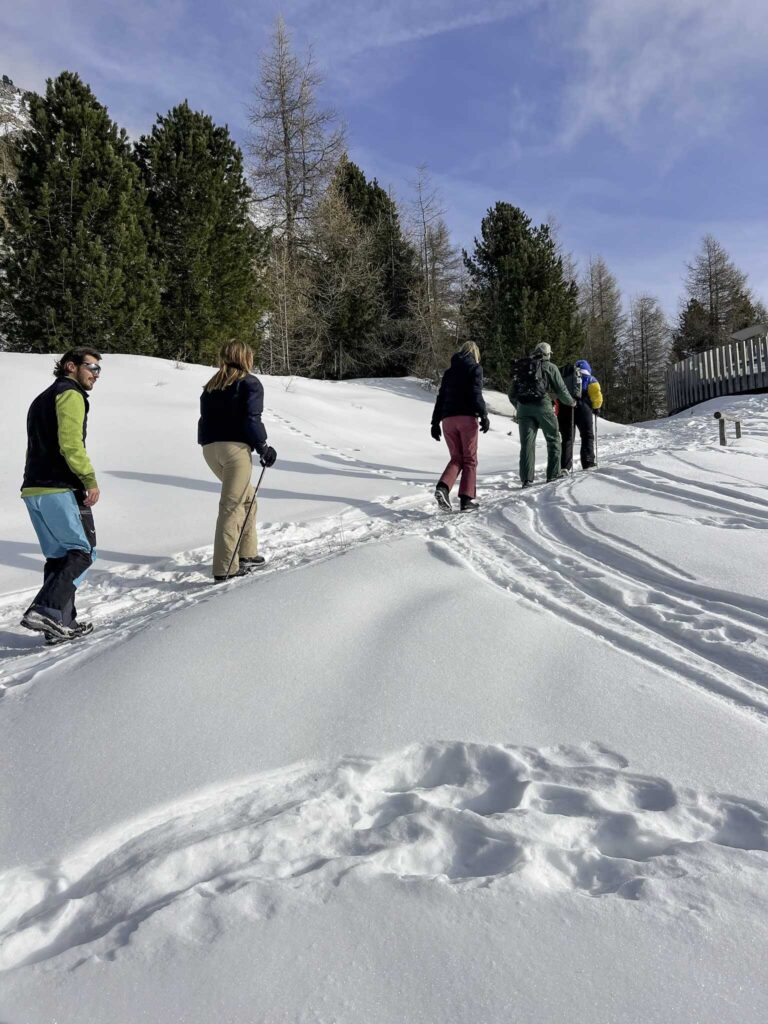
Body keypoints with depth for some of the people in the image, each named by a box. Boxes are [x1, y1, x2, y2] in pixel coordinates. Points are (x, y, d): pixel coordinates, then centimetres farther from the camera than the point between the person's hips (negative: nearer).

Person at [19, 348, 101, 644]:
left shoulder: (42, 398, 27)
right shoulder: (71, 394, -4)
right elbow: (70, 443, -17)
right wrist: (90, 480, -15)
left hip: (33, 489, 9)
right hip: (60, 490, -9)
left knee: (59, 556, 12)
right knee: (82, 551, -4)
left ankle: (60, 623, 11)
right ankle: (45, 610, -16)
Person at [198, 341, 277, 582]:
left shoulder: (211, 385, 21)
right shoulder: (250, 383, 1)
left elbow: (206, 416, 16)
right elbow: (252, 418, -10)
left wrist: (208, 443, 18)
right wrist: (263, 447, -5)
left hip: (209, 447, 7)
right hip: (234, 447, -7)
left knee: (246, 498, 21)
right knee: (231, 506, -7)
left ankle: (247, 554, 25)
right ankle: (225, 568, -9)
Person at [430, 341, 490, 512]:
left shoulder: (449, 371, 19)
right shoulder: (475, 368, 4)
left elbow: (440, 397, 18)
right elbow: (476, 393, -9)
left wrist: (435, 422, 19)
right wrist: (484, 415, -10)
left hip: (447, 419, 5)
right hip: (467, 417, -5)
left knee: (456, 458, 10)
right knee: (470, 459, 2)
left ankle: (442, 487, -15)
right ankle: (467, 499, -5)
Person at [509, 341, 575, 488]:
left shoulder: (521, 367, 18)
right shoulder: (549, 367, 5)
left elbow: (512, 394, 18)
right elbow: (561, 389, 3)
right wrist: (571, 402, 21)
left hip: (523, 407, 4)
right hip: (542, 405, -4)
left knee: (526, 443, 2)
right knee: (553, 439, 11)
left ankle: (526, 478, -6)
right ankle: (553, 474, 10)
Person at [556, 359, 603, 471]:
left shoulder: (564, 377, 25)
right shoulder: (590, 379, 14)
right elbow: (596, 395, 0)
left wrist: (558, 411, 16)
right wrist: (596, 407, 16)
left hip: (563, 410, 3)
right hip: (582, 409, -3)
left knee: (567, 439, 8)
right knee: (587, 437, 10)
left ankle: (564, 467, -2)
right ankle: (588, 464, 5)